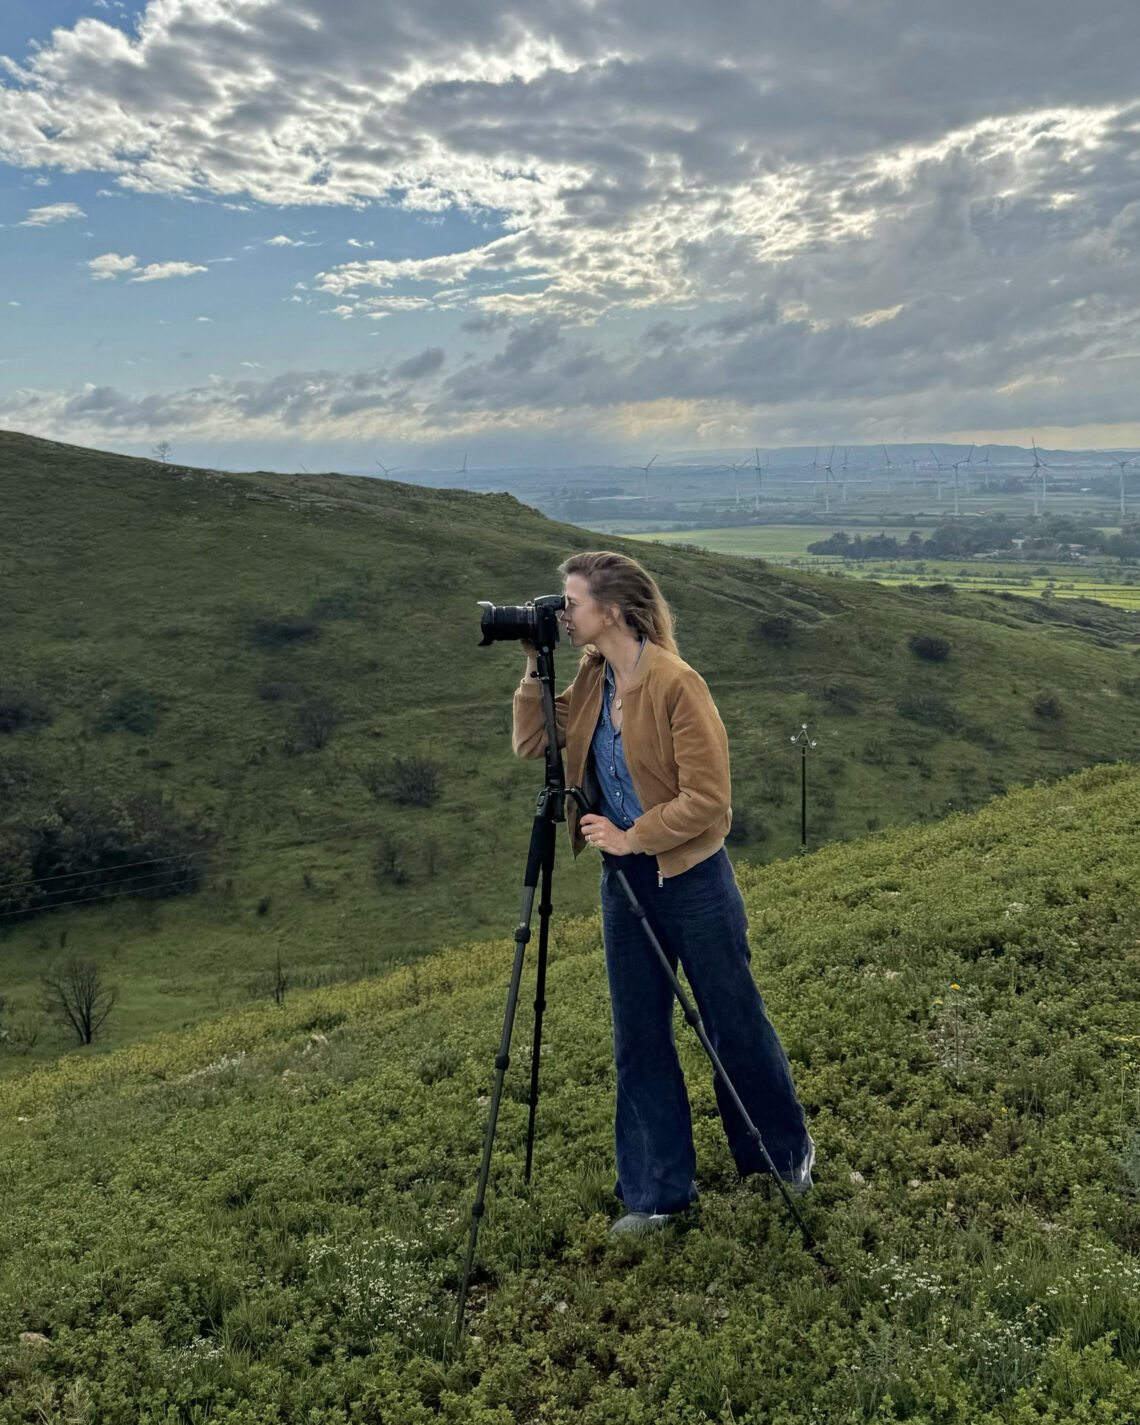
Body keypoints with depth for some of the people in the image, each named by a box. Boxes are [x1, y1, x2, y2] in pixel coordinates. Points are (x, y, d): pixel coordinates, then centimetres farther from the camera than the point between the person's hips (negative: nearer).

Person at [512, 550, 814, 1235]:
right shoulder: (591, 679, 4)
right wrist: (534, 670, -4)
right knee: (639, 1039, 11)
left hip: (692, 878, -7)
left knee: (734, 1022, 10)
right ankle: (658, 1192, 26)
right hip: (625, 880, 7)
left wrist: (631, 837, -18)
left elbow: (707, 798, -20)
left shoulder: (677, 683, -19)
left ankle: (788, 1149, 36)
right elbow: (531, 744, 6)